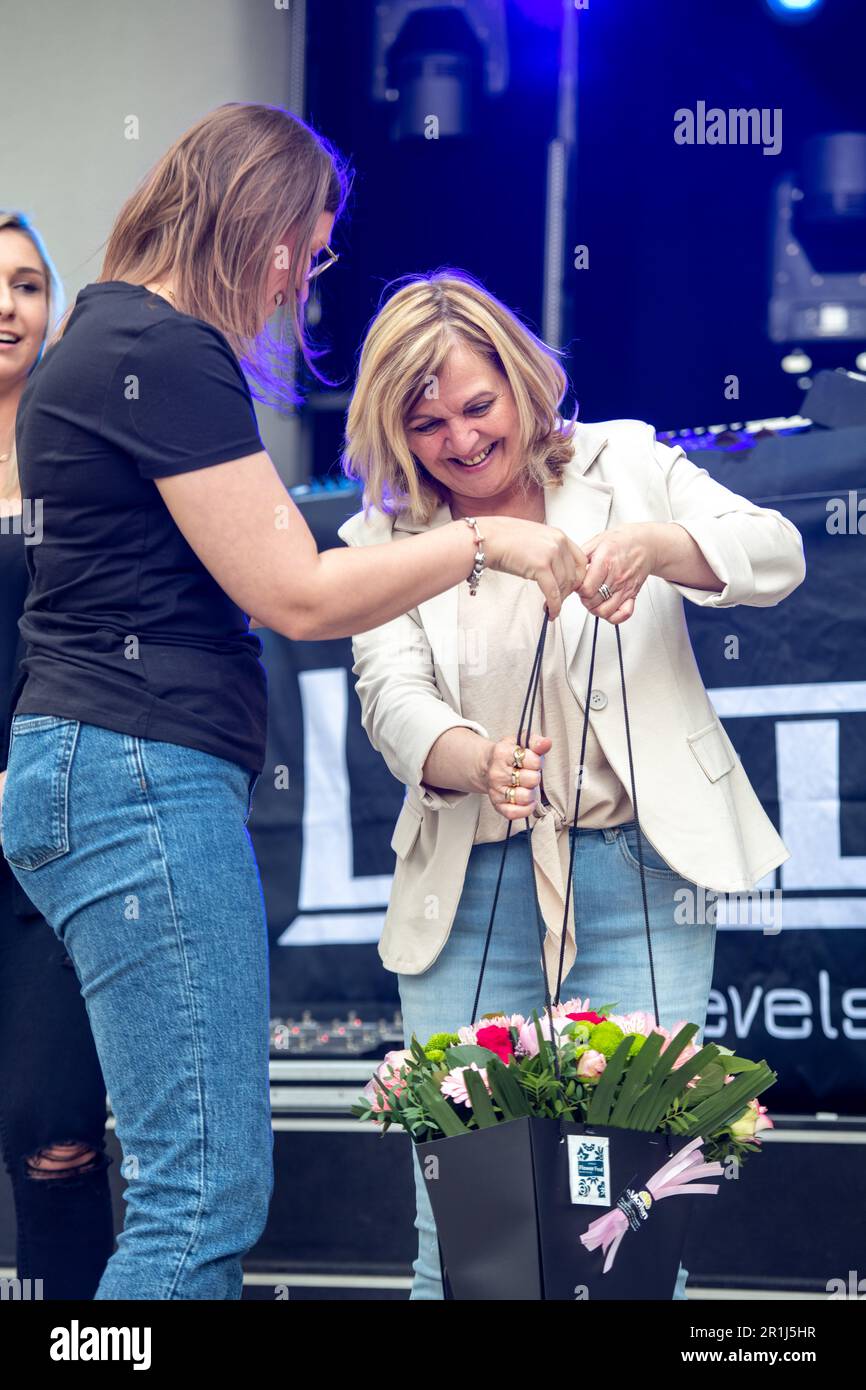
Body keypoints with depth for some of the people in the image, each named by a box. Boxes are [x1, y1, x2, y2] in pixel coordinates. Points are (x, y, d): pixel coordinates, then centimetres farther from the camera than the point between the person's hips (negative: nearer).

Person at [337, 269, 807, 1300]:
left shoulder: (623, 463, 7)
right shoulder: (384, 537, 8)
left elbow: (776, 555, -5)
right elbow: (392, 699, -6)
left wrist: (653, 546, -26)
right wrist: (477, 763, -28)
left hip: (639, 875, -1)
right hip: (471, 893, 1)